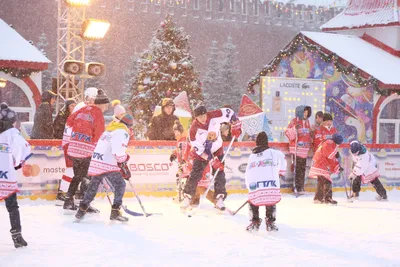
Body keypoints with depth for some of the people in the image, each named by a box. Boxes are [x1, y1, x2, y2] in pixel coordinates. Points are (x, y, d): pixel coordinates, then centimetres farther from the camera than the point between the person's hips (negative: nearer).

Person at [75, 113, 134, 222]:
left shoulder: (109, 129, 22)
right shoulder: (122, 132, -7)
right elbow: (119, 151, -21)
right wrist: (123, 162, -6)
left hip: (96, 162, 8)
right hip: (108, 165, -8)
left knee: (93, 185, 18)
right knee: (120, 185, 1)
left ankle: (82, 210, 19)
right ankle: (115, 212, -4)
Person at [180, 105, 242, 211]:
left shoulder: (214, 116, -21)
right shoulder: (194, 128, -24)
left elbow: (229, 112, -5)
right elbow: (198, 148, -21)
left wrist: (235, 126, -12)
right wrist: (212, 160, -25)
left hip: (217, 150, 2)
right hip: (201, 152, -2)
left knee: (219, 174, -5)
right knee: (195, 175, -5)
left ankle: (219, 199, 4)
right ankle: (187, 197, 11)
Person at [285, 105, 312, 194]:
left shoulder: (307, 121, 16)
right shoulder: (294, 121, -4)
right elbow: (288, 133, -8)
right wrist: (295, 128, -23)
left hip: (305, 148, 6)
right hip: (296, 148, -6)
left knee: (303, 168, 7)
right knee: (297, 168, -9)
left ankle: (301, 187, 11)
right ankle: (297, 187, -7)